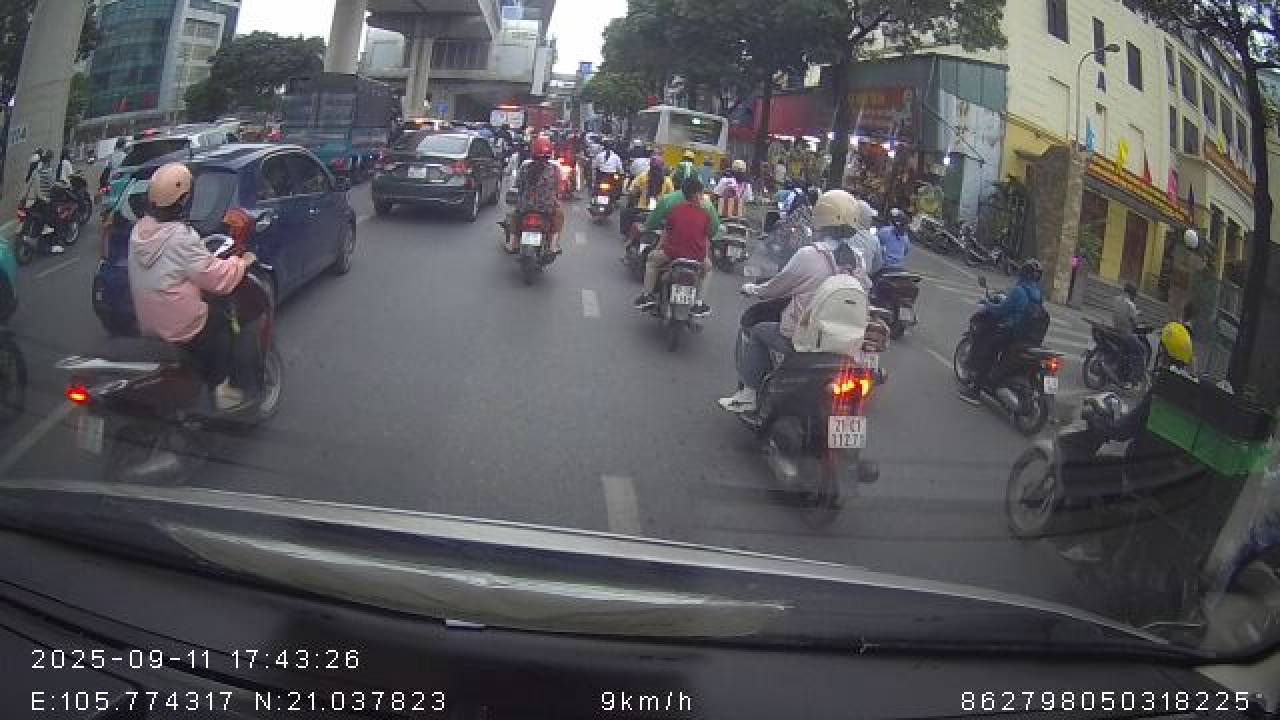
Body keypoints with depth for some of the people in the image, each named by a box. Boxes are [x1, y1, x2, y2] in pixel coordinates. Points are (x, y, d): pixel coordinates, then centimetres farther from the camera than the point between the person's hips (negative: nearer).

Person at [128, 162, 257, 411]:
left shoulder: (139, 230, 1)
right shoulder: (183, 237, -22)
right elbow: (218, 278, -20)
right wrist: (242, 262, -4)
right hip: (179, 328, -7)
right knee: (221, 322, 18)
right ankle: (220, 390, 15)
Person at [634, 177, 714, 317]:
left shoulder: (675, 210, 3)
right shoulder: (705, 213, 3)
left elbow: (666, 232, 12)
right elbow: (707, 238, 7)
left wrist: (659, 247, 28)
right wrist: (706, 255, 22)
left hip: (673, 252, -1)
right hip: (698, 256, 1)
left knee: (652, 259, 28)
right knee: (707, 267, 34)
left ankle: (648, 295, 22)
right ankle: (700, 303, 25)